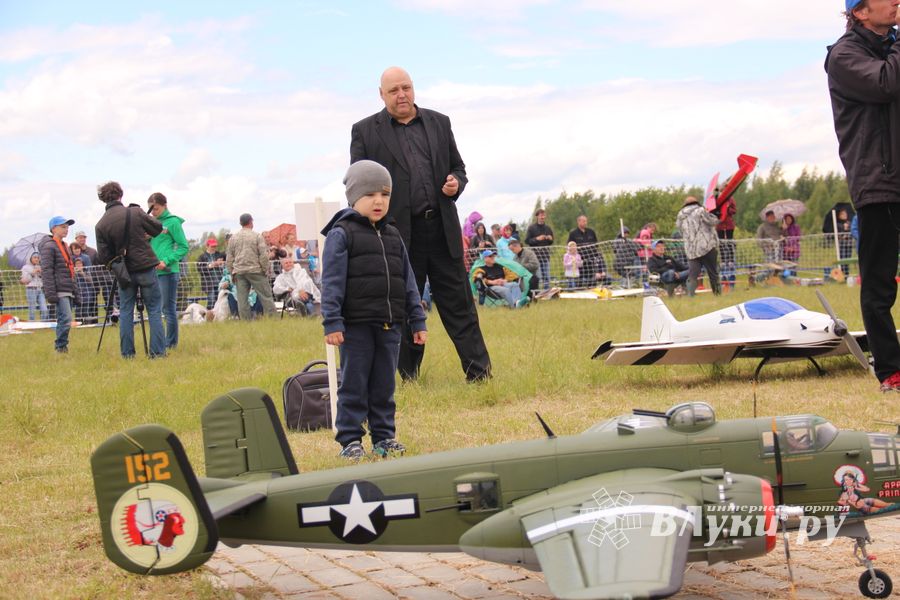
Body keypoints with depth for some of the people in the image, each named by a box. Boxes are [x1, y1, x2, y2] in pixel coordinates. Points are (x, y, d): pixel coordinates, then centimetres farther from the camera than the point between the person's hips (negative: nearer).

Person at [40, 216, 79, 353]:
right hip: (59, 292, -9)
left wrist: (75, 293, 24)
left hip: (69, 292, 9)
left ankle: (60, 345, 11)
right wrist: (51, 294, -18)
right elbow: (46, 271, -12)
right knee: (66, 319, -15)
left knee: (63, 321, 8)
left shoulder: (65, 247, 22)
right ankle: (61, 347, -10)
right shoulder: (49, 247, -5)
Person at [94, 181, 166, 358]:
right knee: (154, 310, 5)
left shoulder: (101, 225, -6)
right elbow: (157, 228, 4)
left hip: (124, 272, 2)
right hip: (146, 268, -2)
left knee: (125, 311, 12)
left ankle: (127, 353, 10)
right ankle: (158, 352, 1)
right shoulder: (135, 213, -9)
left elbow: (103, 258, -6)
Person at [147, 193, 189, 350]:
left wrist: (167, 261, -17)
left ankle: (171, 343, 6)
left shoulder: (173, 222, -5)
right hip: (153, 271, 7)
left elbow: (183, 247, -8)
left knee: (168, 308, -1)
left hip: (168, 271, -7)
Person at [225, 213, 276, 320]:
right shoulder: (257, 236, -2)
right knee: (266, 296, -1)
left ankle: (245, 321, 3)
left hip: (239, 272, 4)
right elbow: (264, 255, -7)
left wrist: (232, 273, 17)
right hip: (255, 270, -4)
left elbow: (229, 258, 11)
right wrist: (265, 270, 1)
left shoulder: (233, 238, 10)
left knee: (242, 299, 3)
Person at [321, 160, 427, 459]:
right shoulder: (341, 234, -4)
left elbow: (408, 281, 16)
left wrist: (418, 321, 12)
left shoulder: (393, 236, 14)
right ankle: (350, 440, 7)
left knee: (384, 384, 11)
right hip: (356, 324, -5)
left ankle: (384, 436, 19)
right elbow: (332, 281, -9)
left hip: (390, 324, 5)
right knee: (354, 384, 0)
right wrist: (332, 322, -16)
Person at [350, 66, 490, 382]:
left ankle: (479, 373, 5)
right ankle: (409, 378, 14)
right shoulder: (365, 131, 3)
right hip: (398, 233, -2)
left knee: (459, 305, 3)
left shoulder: (439, 123, 12)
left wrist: (456, 183, -5)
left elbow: (458, 168, 20)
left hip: (442, 229, 2)